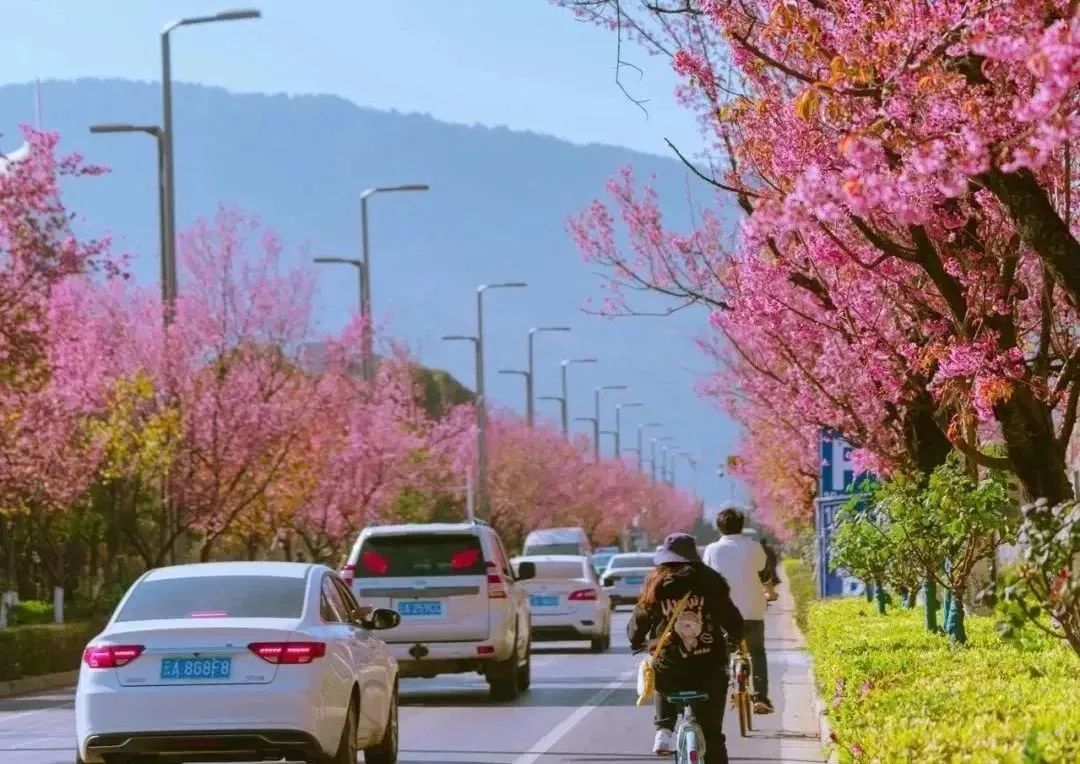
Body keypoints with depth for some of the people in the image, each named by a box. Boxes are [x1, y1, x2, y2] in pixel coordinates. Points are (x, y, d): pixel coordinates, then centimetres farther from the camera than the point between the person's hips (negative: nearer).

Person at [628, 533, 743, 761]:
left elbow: (637, 625, 8)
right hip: (709, 670, 0)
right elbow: (732, 620, 1)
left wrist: (638, 643, 30)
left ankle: (664, 730, 12)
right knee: (712, 735, 8)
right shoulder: (709, 582, 0)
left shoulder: (656, 586, 1)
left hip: (668, 669, 0)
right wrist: (734, 638, 23)